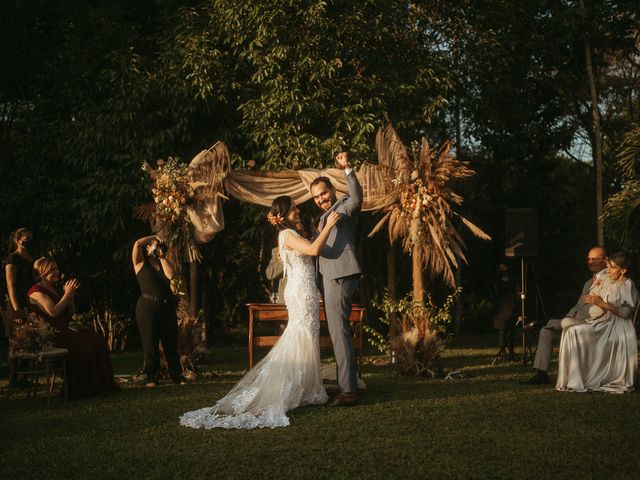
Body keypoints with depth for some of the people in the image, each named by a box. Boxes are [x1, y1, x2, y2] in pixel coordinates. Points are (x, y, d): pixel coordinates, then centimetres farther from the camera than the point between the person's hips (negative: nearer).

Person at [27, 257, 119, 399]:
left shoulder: (53, 289, 21)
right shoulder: (36, 291, -7)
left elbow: (70, 313, 20)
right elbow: (53, 312, -20)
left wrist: (70, 294, 7)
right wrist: (67, 294, -13)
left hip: (63, 331, 9)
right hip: (49, 336, -9)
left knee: (97, 339, -7)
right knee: (84, 344, -25)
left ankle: (100, 385, -10)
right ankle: (80, 388, -18)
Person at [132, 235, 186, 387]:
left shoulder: (165, 263, 17)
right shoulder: (140, 263, 5)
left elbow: (170, 274, -5)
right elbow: (137, 244, -10)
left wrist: (162, 257, 1)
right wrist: (154, 237, 3)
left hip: (167, 306, 4)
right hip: (148, 306, -4)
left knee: (171, 342, 6)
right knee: (150, 343, -2)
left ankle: (177, 375, 12)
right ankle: (152, 377, 3)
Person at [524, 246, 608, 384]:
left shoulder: (608, 280, -5)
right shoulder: (589, 282, 27)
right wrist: (569, 317, 1)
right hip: (577, 321, 9)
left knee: (567, 323, -36)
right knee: (546, 331, -2)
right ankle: (541, 373, -5)